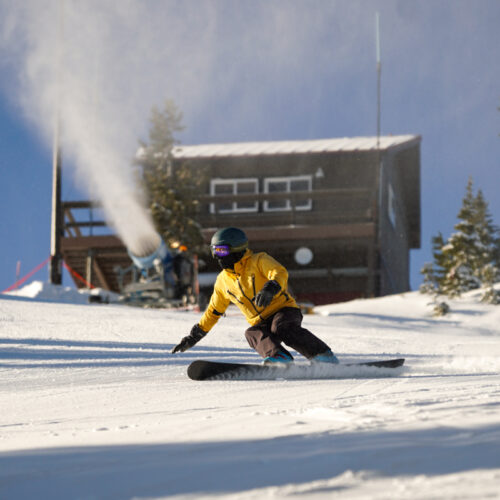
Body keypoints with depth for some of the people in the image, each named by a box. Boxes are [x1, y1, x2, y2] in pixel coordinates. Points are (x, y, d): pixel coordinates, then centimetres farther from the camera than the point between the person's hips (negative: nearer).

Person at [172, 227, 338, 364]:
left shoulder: (259, 261, -3)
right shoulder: (223, 280, 14)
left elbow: (280, 273, -22)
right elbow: (213, 311, 23)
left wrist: (270, 288, -43)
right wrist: (194, 336, 20)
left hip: (284, 310, -4)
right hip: (261, 323, 4)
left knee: (282, 328, -36)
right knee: (253, 334, -30)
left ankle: (323, 355, -32)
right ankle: (279, 358, -53)